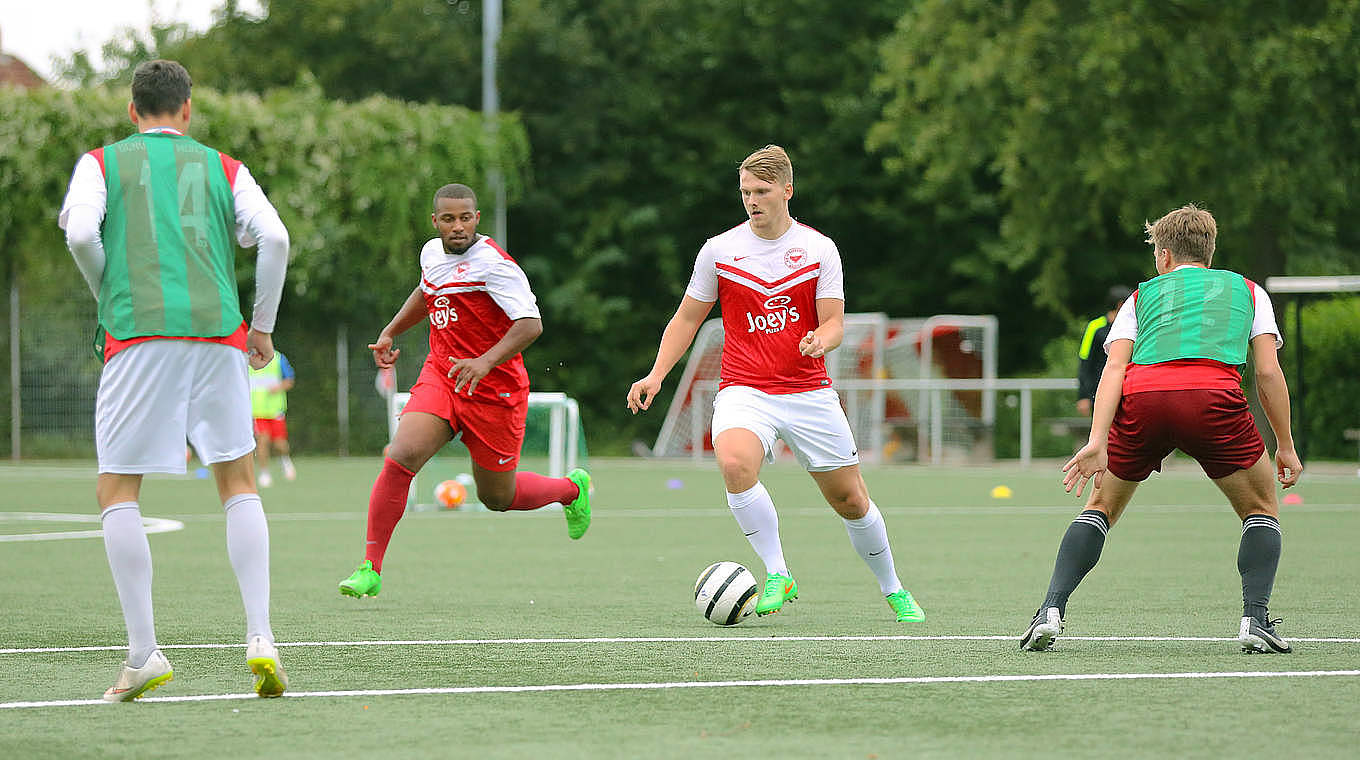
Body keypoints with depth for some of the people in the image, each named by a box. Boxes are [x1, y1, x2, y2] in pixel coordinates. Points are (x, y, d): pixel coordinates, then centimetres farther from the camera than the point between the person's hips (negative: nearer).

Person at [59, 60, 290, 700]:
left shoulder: (102, 162, 12)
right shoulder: (222, 167, 17)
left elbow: (80, 235, -5)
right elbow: (274, 239, 3)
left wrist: (112, 299, 11)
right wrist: (262, 326, 13)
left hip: (137, 336, -2)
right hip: (218, 331, 2)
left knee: (116, 495, 5)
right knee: (239, 484, 12)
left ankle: (143, 653, -5)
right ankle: (260, 638, -2)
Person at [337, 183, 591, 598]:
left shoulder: (493, 262, -18)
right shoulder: (432, 253, 5)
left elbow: (531, 324, -26)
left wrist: (486, 362, -38)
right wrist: (390, 332, 25)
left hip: (494, 390, -5)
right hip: (439, 377, 5)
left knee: (498, 498, 10)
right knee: (401, 457, -20)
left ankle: (571, 488, 42)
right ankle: (370, 569, -15)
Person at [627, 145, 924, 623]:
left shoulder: (819, 249, 2)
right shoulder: (719, 250, 2)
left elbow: (834, 323, 0)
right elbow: (688, 318, 12)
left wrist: (821, 339, -25)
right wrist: (656, 376, 1)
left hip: (809, 392, 1)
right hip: (743, 391, -1)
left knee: (851, 501, 5)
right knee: (734, 462, -33)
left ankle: (892, 589, 30)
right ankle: (777, 574, -20)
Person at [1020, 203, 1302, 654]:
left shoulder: (1143, 295, 29)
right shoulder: (1246, 290, 29)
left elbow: (1114, 367, 12)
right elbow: (1268, 372, 17)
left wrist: (1098, 442, 2)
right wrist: (1285, 447, 23)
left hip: (1141, 398, 2)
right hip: (1214, 394, -2)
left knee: (1101, 508, 23)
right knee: (1262, 510, 19)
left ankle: (1051, 611, 9)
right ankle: (1255, 619, 1)